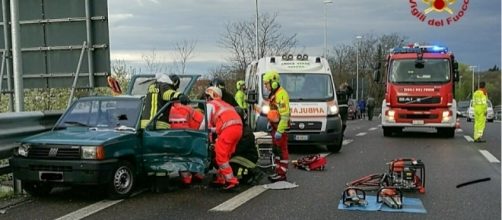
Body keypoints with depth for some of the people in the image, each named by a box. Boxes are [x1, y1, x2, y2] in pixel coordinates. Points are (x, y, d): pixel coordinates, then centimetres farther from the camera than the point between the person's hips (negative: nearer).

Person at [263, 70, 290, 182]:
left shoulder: (281, 94, -18)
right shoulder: (273, 94, 15)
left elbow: (285, 115, -23)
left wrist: (279, 130, -25)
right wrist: (270, 122, 22)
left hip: (281, 127, -10)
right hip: (275, 126, 10)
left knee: (282, 150, -6)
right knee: (276, 150, 15)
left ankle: (282, 174, -2)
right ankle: (278, 171, 23)